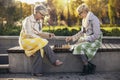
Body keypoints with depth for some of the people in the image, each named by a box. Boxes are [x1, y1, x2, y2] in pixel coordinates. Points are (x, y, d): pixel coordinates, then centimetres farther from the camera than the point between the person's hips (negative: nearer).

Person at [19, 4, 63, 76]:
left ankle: (36, 71, -25)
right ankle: (55, 60, -24)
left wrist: (48, 35, -5)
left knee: (39, 48, -27)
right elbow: (29, 34, -18)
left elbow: (39, 33, 13)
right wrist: (40, 39, -22)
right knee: (42, 43, -30)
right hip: (26, 40, -7)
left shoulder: (40, 21, 12)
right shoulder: (28, 20, -10)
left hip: (37, 41, 7)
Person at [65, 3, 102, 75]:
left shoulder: (94, 19, -16)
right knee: (77, 47, -18)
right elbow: (82, 32, 19)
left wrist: (84, 39, -20)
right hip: (87, 40, 8)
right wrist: (72, 37, 9)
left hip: (95, 41, -8)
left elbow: (96, 35, -20)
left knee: (81, 47, -28)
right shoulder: (84, 20, 10)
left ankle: (86, 68, -11)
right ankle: (91, 66, -10)